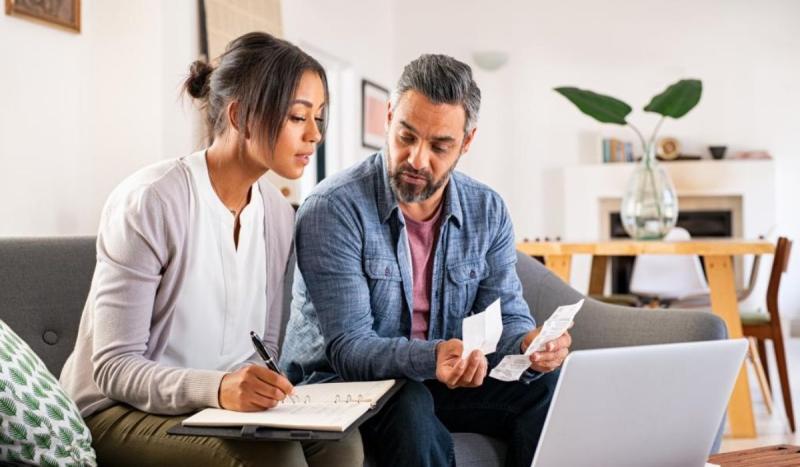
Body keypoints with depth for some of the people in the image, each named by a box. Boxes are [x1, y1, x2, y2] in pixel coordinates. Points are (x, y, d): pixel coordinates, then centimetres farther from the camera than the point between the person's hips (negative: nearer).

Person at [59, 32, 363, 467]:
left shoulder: (279, 214, 3)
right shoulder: (149, 201, -18)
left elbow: (264, 346, 8)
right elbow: (113, 367, -19)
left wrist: (264, 388, -15)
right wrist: (216, 387, -35)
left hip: (225, 406, 6)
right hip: (120, 411, -5)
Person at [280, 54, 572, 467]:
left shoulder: (487, 212, -1)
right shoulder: (332, 211, -19)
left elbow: (506, 315, 0)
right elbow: (349, 348, -23)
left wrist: (529, 343, -26)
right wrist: (430, 358, -43)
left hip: (435, 383, 5)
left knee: (548, 387, -18)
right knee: (411, 408, -37)